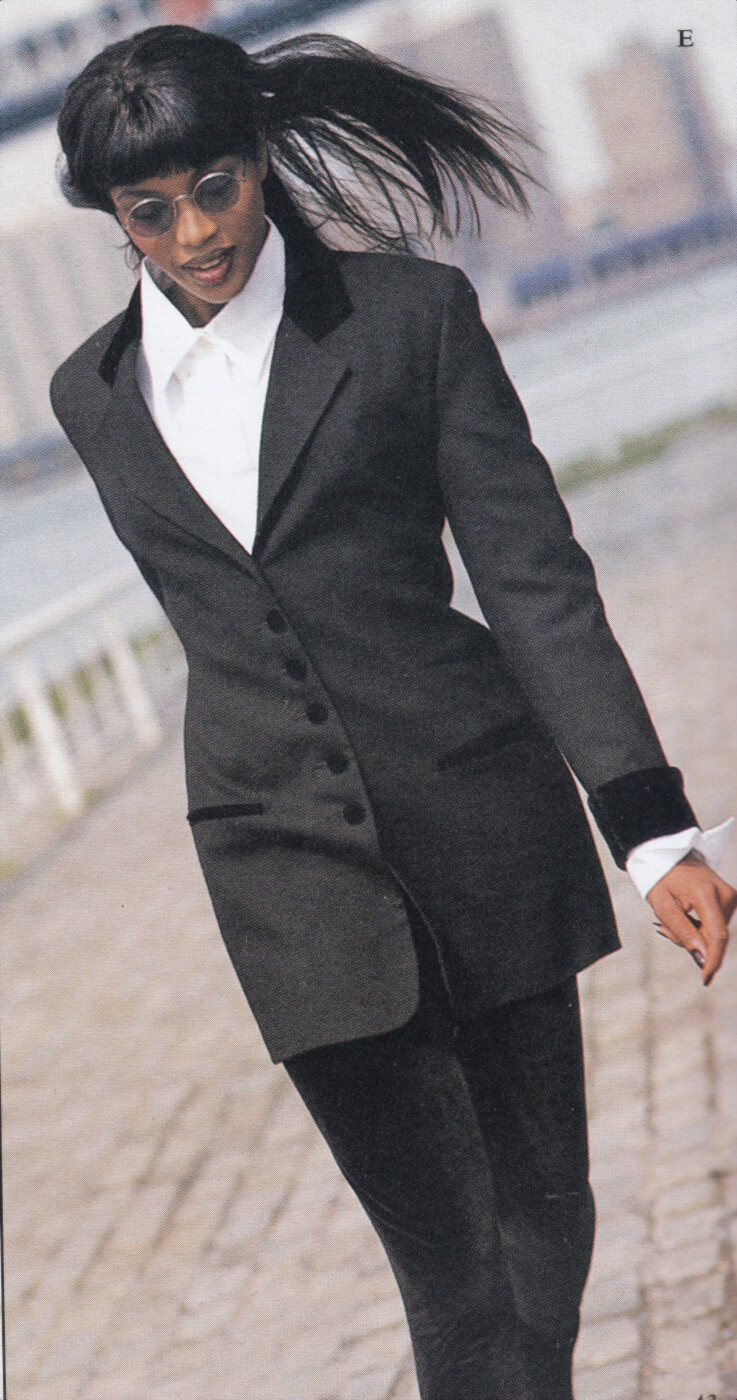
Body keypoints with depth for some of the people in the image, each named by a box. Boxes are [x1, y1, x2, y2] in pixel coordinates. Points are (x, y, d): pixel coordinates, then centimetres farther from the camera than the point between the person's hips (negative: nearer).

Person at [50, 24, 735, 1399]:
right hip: (287, 867, 1)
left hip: (481, 823, -1)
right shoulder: (95, 396, 7)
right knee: (444, 1260, -3)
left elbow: (535, 575, -6)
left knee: (544, 1211, 8)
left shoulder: (412, 315, -2)